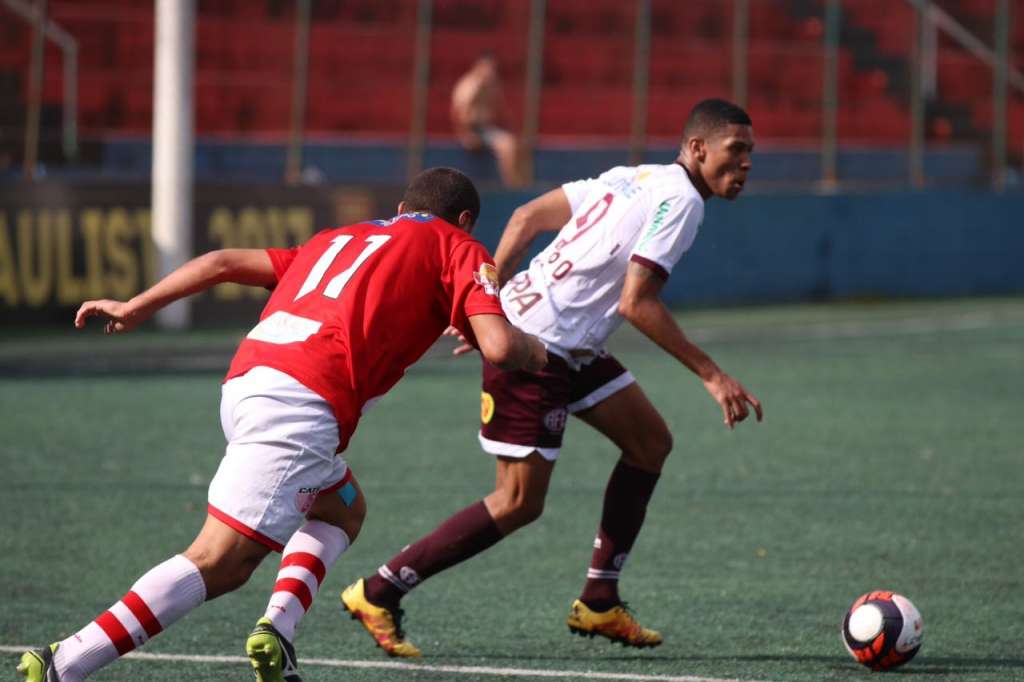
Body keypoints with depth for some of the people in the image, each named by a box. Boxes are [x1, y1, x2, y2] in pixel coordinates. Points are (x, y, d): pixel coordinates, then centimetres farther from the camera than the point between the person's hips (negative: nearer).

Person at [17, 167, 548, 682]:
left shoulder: (338, 239, 33)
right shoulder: (455, 247, 15)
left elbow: (225, 261, 27)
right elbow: (498, 347, 0)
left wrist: (135, 307, 33)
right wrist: (538, 354, 22)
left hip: (246, 383, 8)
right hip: (303, 402, -8)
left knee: (344, 509, 28)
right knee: (220, 562, -12)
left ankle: (278, 630, 4)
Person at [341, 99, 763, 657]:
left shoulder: (639, 179, 14)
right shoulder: (680, 201, -14)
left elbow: (526, 218, 14)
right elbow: (635, 302, -21)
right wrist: (710, 375, -19)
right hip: (538, 346, -10)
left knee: (651, 442, 14)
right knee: (519, 503, -8)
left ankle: (598, 603, 18)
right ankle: (378, 594, -1)